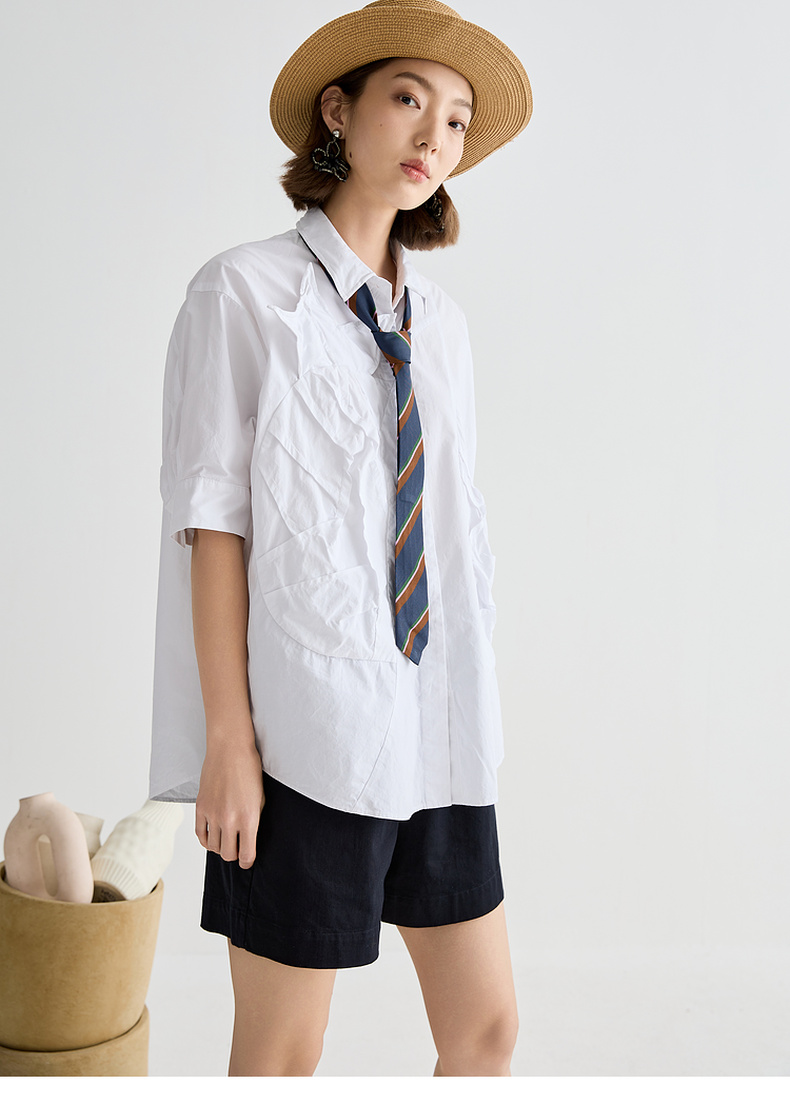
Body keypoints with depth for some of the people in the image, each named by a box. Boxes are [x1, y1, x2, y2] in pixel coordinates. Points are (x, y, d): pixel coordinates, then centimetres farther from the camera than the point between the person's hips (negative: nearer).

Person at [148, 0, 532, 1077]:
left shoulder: (440, 320, 12)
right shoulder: (246, 291, -4)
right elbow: (212, 519, -8)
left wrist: (468, 708, 13)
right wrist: (227, 739, -12)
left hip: (438, 730, 6)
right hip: (309, 732, -5)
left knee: (487, 1029, 12)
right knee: (281, 1057, 6)